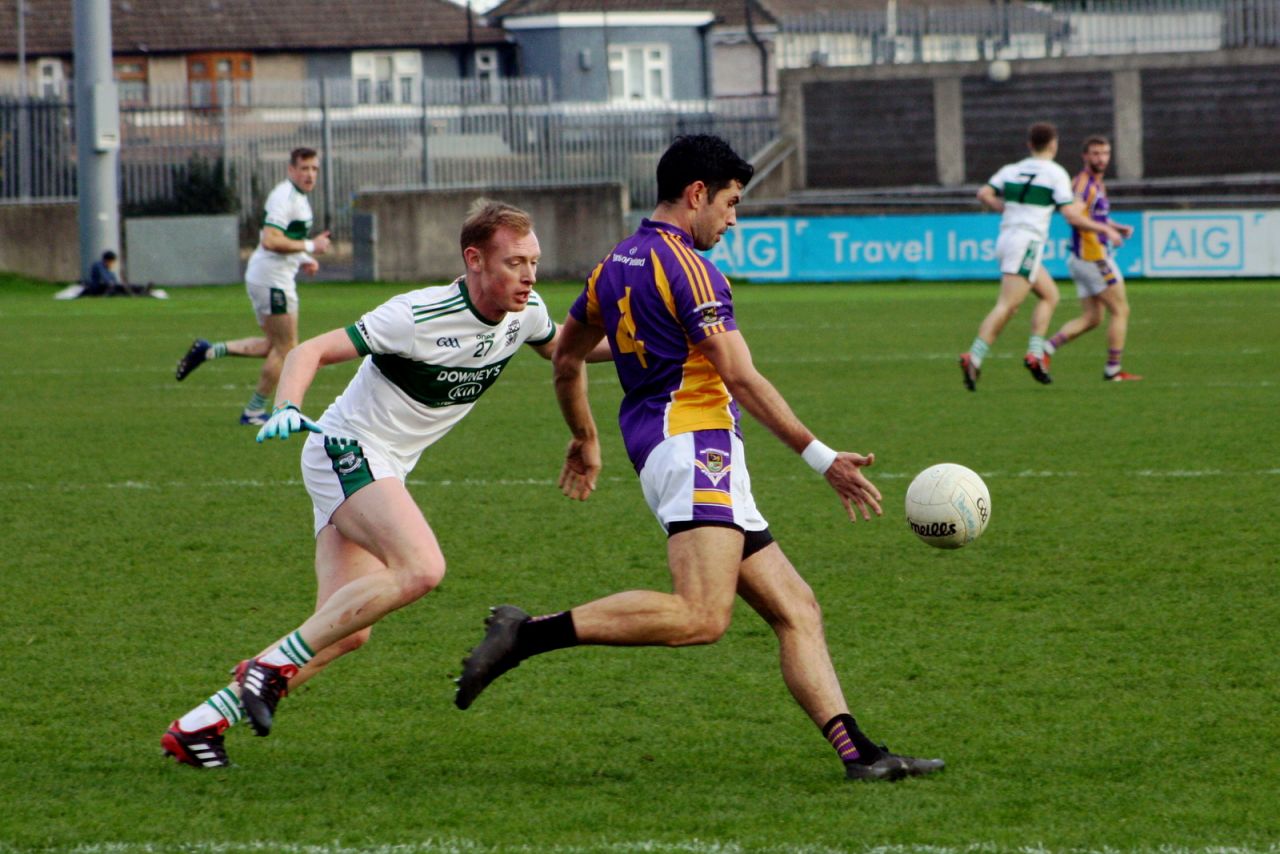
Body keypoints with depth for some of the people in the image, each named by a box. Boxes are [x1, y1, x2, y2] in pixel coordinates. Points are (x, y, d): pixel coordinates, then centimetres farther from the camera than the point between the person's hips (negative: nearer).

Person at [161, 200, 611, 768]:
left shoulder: (525, 314, -2)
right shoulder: (419, 316, -24)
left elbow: (561, 347, 23)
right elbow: (313, 351, -23)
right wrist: (286, 409, -41)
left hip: (383, 468, 8)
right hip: (347, 449, -8)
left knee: (346, 632, 1)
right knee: (420, 569, -30)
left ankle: (197, 725, 7)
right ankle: (274, 665, -22)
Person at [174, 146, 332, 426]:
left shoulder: (298, 198, 15)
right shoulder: (284, 197, -18)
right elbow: (270, 240, -28)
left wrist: (303, 260, 11)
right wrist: (309, 247, -22)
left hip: (276, 278, 10)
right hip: (272, 279, -10)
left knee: (273, 345, 16)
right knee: (286, 348, -3)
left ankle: (208, 350, 16)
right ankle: (254, 411, 5)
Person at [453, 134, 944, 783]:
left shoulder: (616, 265, 20)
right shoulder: (685, 265, -8)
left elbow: (566, 356, 31)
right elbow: (740, 377, -13)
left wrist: (585, 438, 46)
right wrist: (822, 458, -10)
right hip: (693, 443, -11)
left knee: (795, 609, 6)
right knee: (701, 617, -26)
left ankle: (854, 750, -4)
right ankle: (528, 634, -25)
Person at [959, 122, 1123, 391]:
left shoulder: (1012, 170, 13)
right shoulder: (1056, 173, -3)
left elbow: (984, 194, 1)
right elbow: (1071, 216, -8)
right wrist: (1105, 229, 2)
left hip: (1006, 238, 7)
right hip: (1027, 242, -7)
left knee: (1050, 294, 18)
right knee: (1007, 307, -13)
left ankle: (1035, 353, 5)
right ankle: (974, 358, -25)